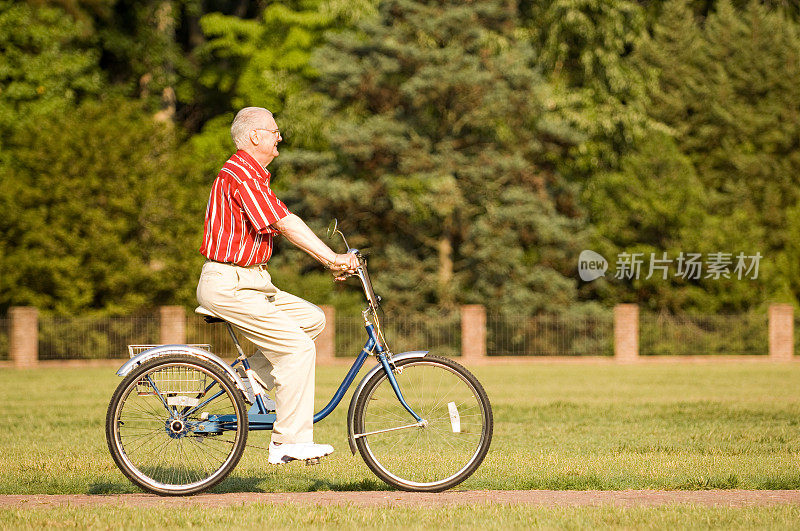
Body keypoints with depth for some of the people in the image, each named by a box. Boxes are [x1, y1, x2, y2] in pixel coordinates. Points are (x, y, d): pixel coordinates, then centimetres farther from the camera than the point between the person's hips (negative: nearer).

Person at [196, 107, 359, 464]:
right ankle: (290, 442, -10)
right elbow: (285, 224, -23)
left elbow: (283, 227, 15)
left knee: (312, 318, 8)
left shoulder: (251, 174, 18)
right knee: (297, 346, -14)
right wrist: (331, 258, -22)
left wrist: (332, 259, 6)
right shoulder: (241, 173, -16)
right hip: (228, 286, -10)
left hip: (250, 283, 10)